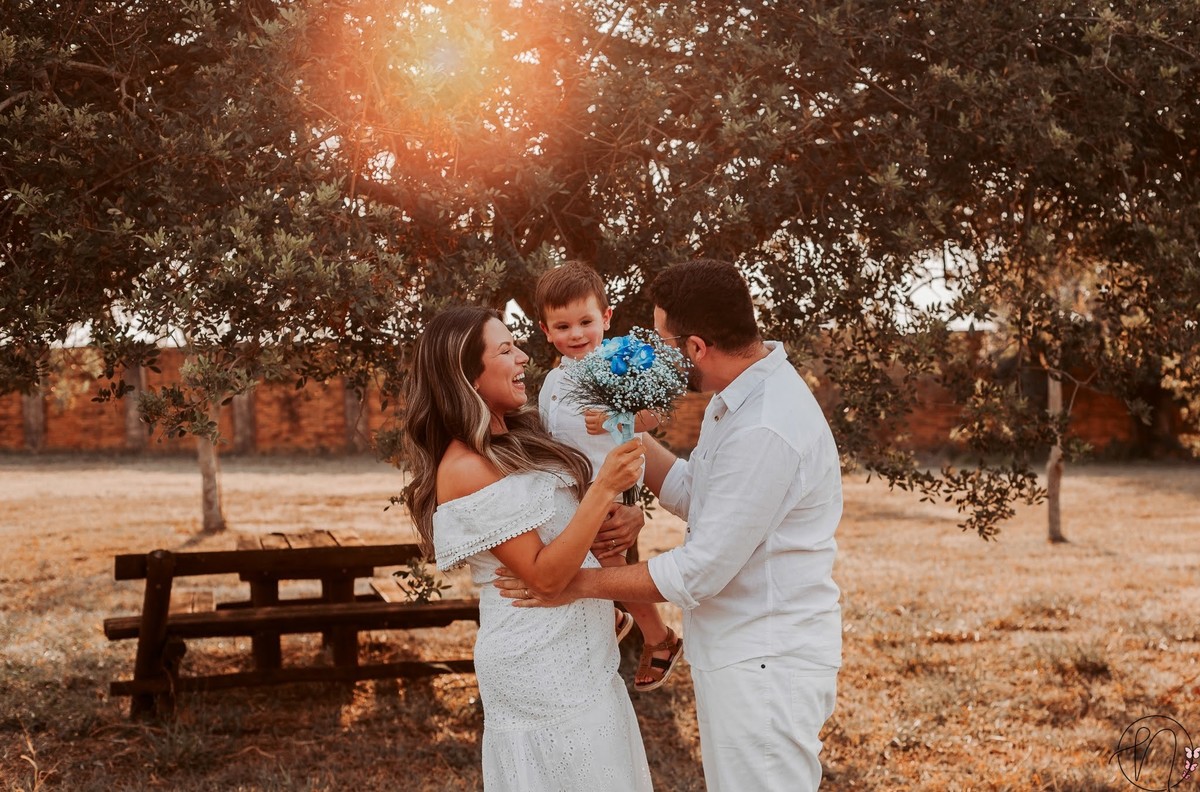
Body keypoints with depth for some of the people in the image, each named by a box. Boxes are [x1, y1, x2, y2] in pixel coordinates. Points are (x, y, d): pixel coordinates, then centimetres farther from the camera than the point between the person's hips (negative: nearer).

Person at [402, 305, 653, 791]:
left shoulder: (516, 439, 8)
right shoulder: (466, 467, -19)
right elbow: (544, 575, -20)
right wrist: (605, 487, -24)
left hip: (578, 655, 9)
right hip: (541, 669, -9)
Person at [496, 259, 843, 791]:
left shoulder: (766, 431, -26)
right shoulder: (737, 399, 8)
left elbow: (698, 573, -23)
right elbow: (691, 494, 18)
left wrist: (581, 583, -13)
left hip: (766, 667, -10)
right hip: (739, 656, 10)